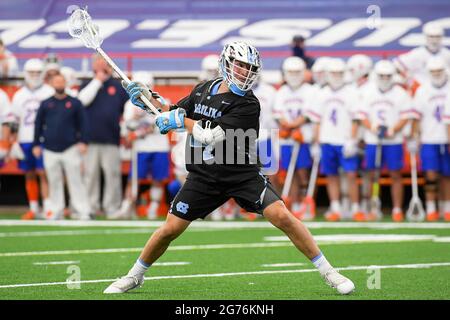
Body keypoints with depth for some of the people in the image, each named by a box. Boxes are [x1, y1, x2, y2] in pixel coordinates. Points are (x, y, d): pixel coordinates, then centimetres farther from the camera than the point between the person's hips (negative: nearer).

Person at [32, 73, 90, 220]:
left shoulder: (75, 103, 5)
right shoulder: (45, 104, 10)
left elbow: (82, 124, 4)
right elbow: (38, 124, 12)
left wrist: (83, 142, -7)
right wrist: (36, 144, 7)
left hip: (70, 148, -2)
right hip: (50, 150, 2)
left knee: (75, 180, -5)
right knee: (54, 181, 5)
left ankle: (81, 210, -5)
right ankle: (56, 210, 11)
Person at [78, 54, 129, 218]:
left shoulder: (118, 86, 10)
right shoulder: (87, 85, 10)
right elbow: (83, 100, -10)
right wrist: (97, 81, -7)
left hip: (111, 138, 0)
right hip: (90, 138, 0)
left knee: (112, 174, -2)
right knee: (90, 174, 1)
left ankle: (112, 207, 2)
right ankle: (90, 207, 5)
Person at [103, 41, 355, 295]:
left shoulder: (248, 105, -16)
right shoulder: (203, 90, 3)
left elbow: (211, 137, -22)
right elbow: (171, 116, 18)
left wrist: (180, 120, -12)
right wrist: (145, 98, 2)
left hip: (244, 175, -4)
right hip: (204, 176, 4)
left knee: (282, 216, -19)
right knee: (170, 229, -1)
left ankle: (328, 271, -9)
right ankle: (135, 276, 23)